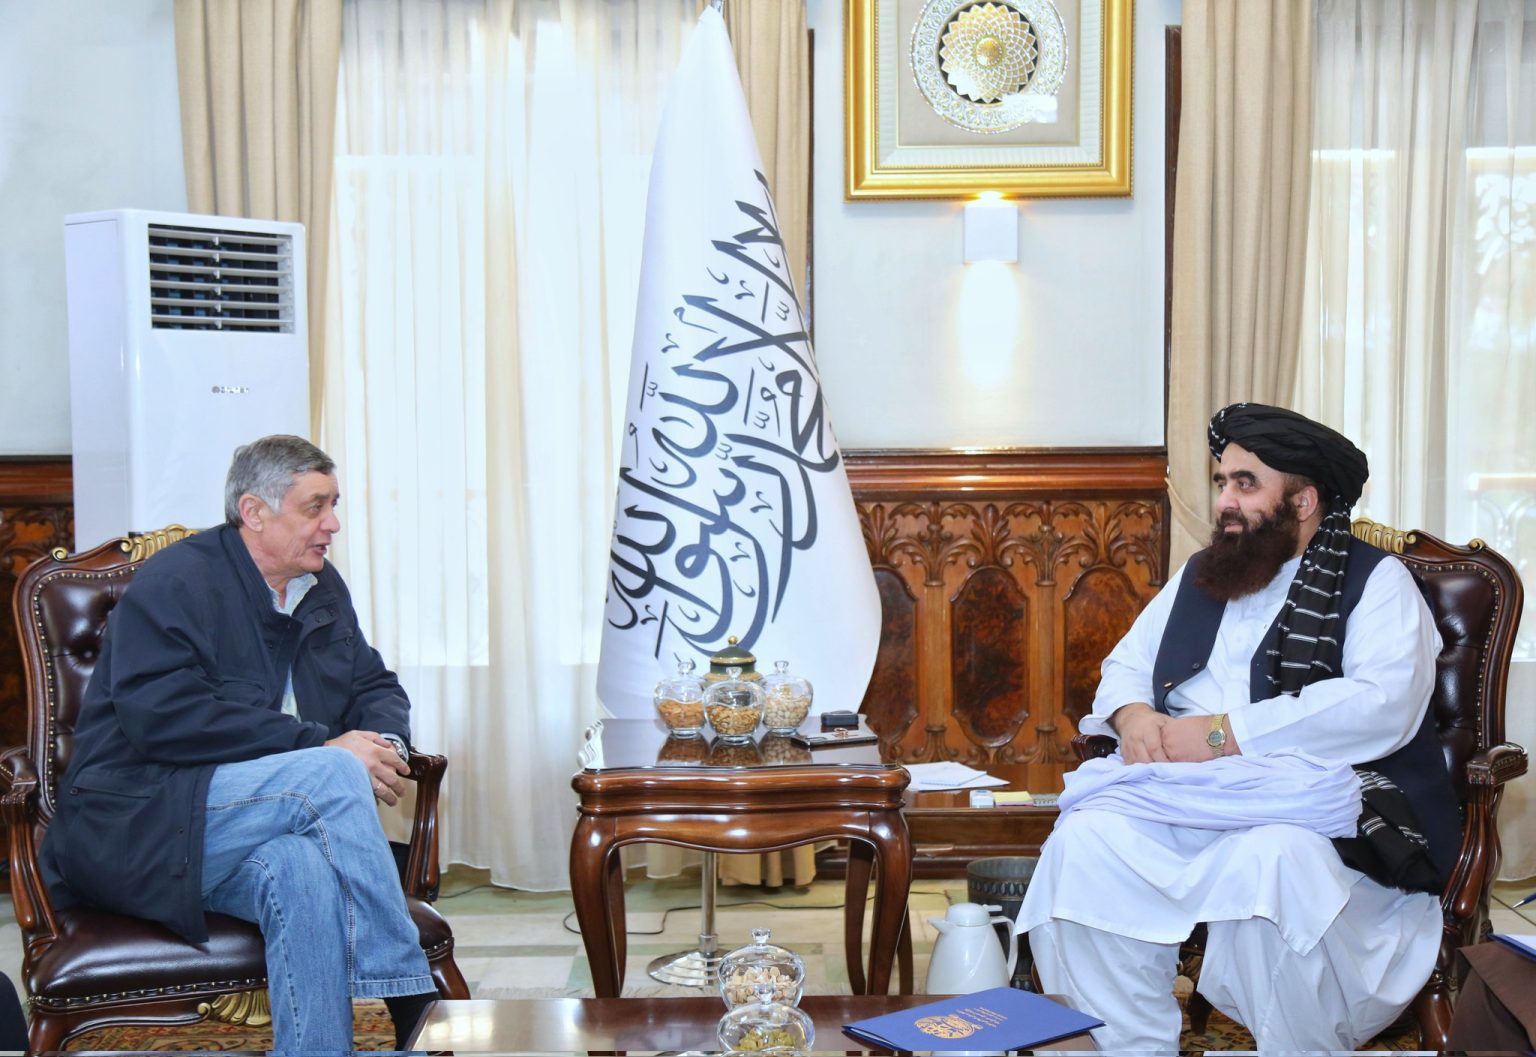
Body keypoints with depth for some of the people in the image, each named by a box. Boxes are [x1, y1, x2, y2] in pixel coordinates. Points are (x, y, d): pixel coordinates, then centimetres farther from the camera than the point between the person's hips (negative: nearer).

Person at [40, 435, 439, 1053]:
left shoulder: (323, 590, 18)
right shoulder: (175, 582, -6)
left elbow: (375, 685, 24)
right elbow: (163, 718, -19)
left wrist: (387, 742, -3)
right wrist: (323, 746, -22)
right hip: (138, 828, -5)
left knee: (307, 869, -33)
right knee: (332, 774, -30)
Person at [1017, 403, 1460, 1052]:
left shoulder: (1375, 581, 4)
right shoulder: (1197, 579, 24)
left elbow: (1385, 704, -13)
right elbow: (1125, 663, 28)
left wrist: (1223, 733, -16)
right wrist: (1131, 714, 0)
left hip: (1315, 812, -5)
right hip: (1183, 801, 5)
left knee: (1271, 861, -38)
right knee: (1084, 841, -25)